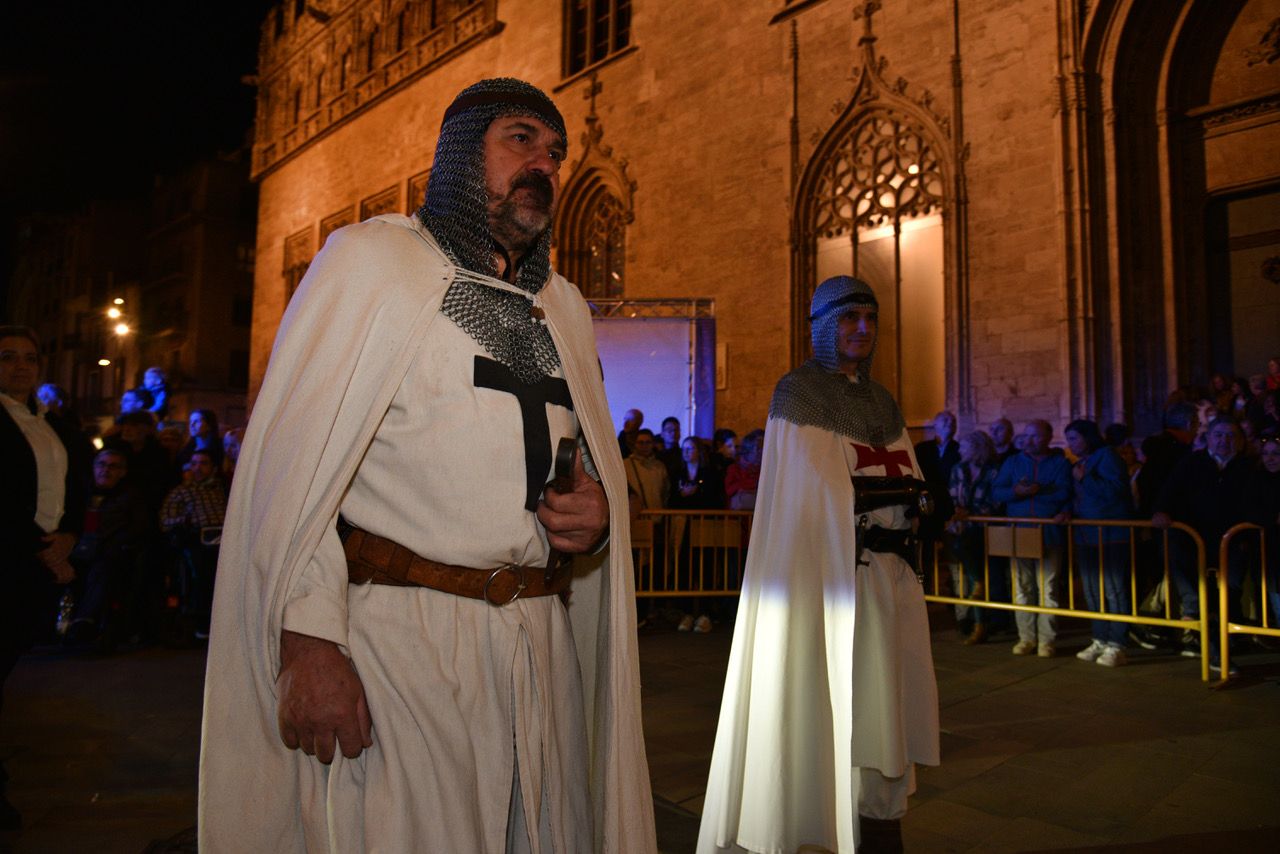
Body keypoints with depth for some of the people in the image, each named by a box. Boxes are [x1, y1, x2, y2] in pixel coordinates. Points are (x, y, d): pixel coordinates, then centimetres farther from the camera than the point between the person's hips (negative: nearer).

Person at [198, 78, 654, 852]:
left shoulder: (567, 308, 16)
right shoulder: (371, 258, 0)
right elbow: (294, 459, -8)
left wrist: (599, 511, -1)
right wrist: (308, 639, -16)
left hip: (539, 641, 5)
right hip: (395, 637, -5)